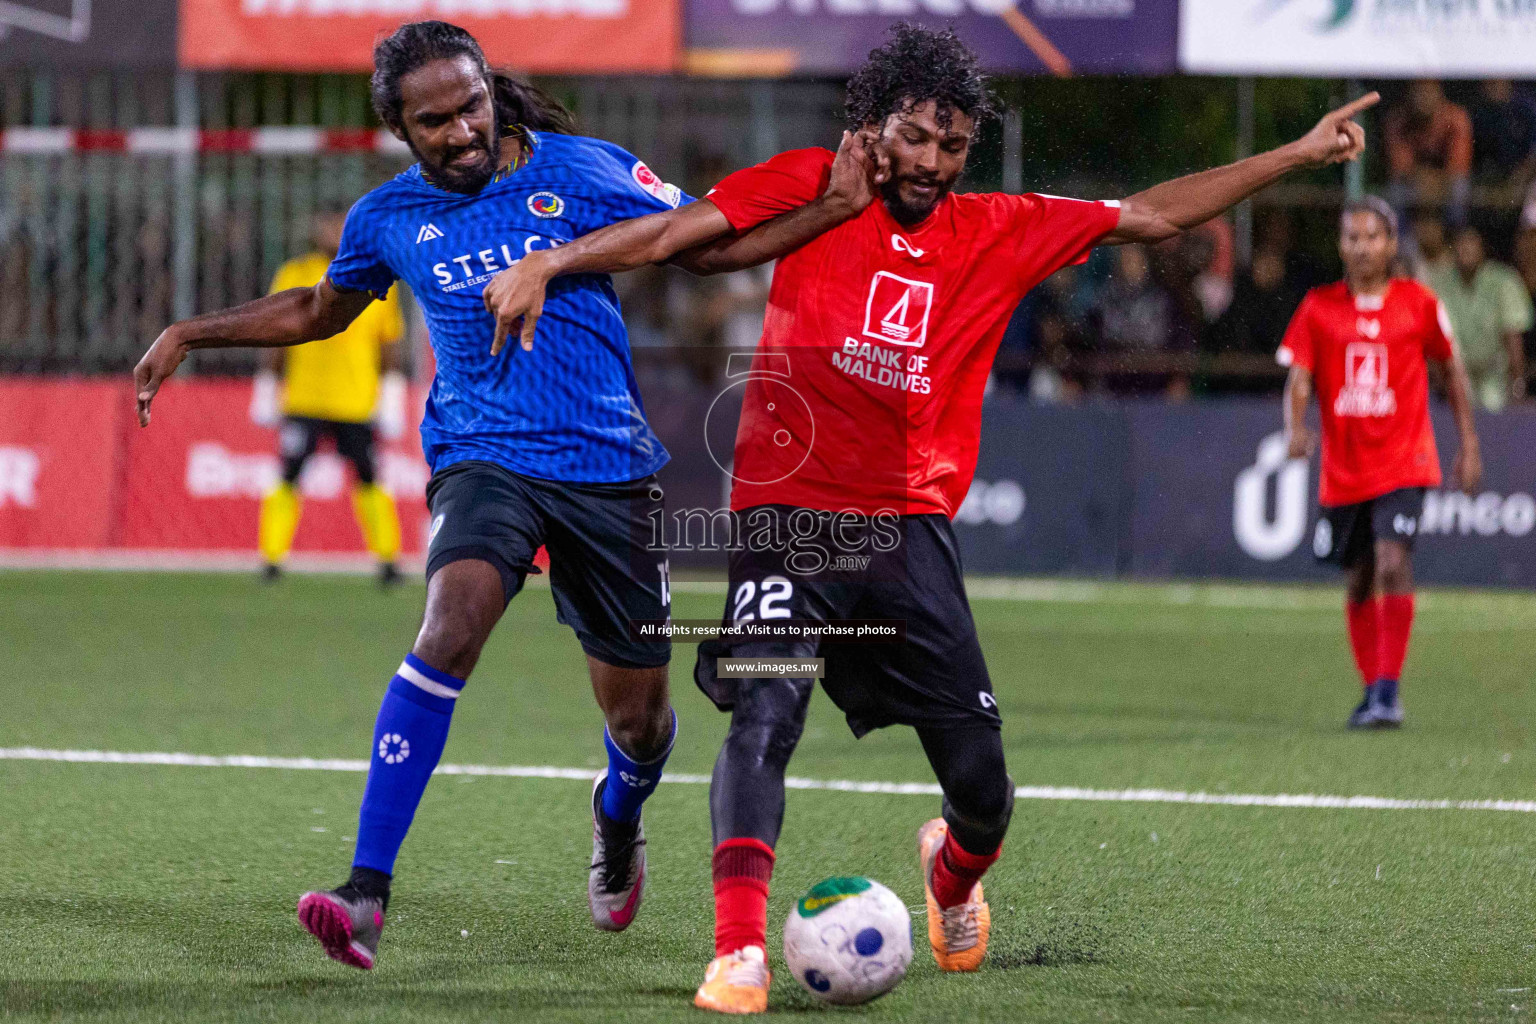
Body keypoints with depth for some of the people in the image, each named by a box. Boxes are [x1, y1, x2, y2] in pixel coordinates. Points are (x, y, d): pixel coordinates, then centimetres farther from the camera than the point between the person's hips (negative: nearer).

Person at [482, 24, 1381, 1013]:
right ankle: (740, 951, -25)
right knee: (765, 715, -26)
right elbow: (674, 231, -2)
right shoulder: (811, 190, 2)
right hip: (790, 514, -3)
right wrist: (546, 265, -13)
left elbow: (1150, 215, 16)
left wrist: (1298, 154, 15)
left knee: (983, 785, 4)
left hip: (911, 526, 3)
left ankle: (954, 875, 39)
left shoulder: (1000, 233, 10)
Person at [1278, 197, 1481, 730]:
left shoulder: (1418, 303, -1)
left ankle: (1389, 691, -16)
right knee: (1359, 581, 11)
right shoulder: (1318, 307, 1)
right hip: (1343, 470, 2)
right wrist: (1295, 426, -25)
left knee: (1393, 565, -19)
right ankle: (1371, 688, 27)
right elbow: (1299, 376, -4)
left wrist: (1469, 445, 10)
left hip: (1403, 464, -2)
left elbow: (1453, 370, 10)